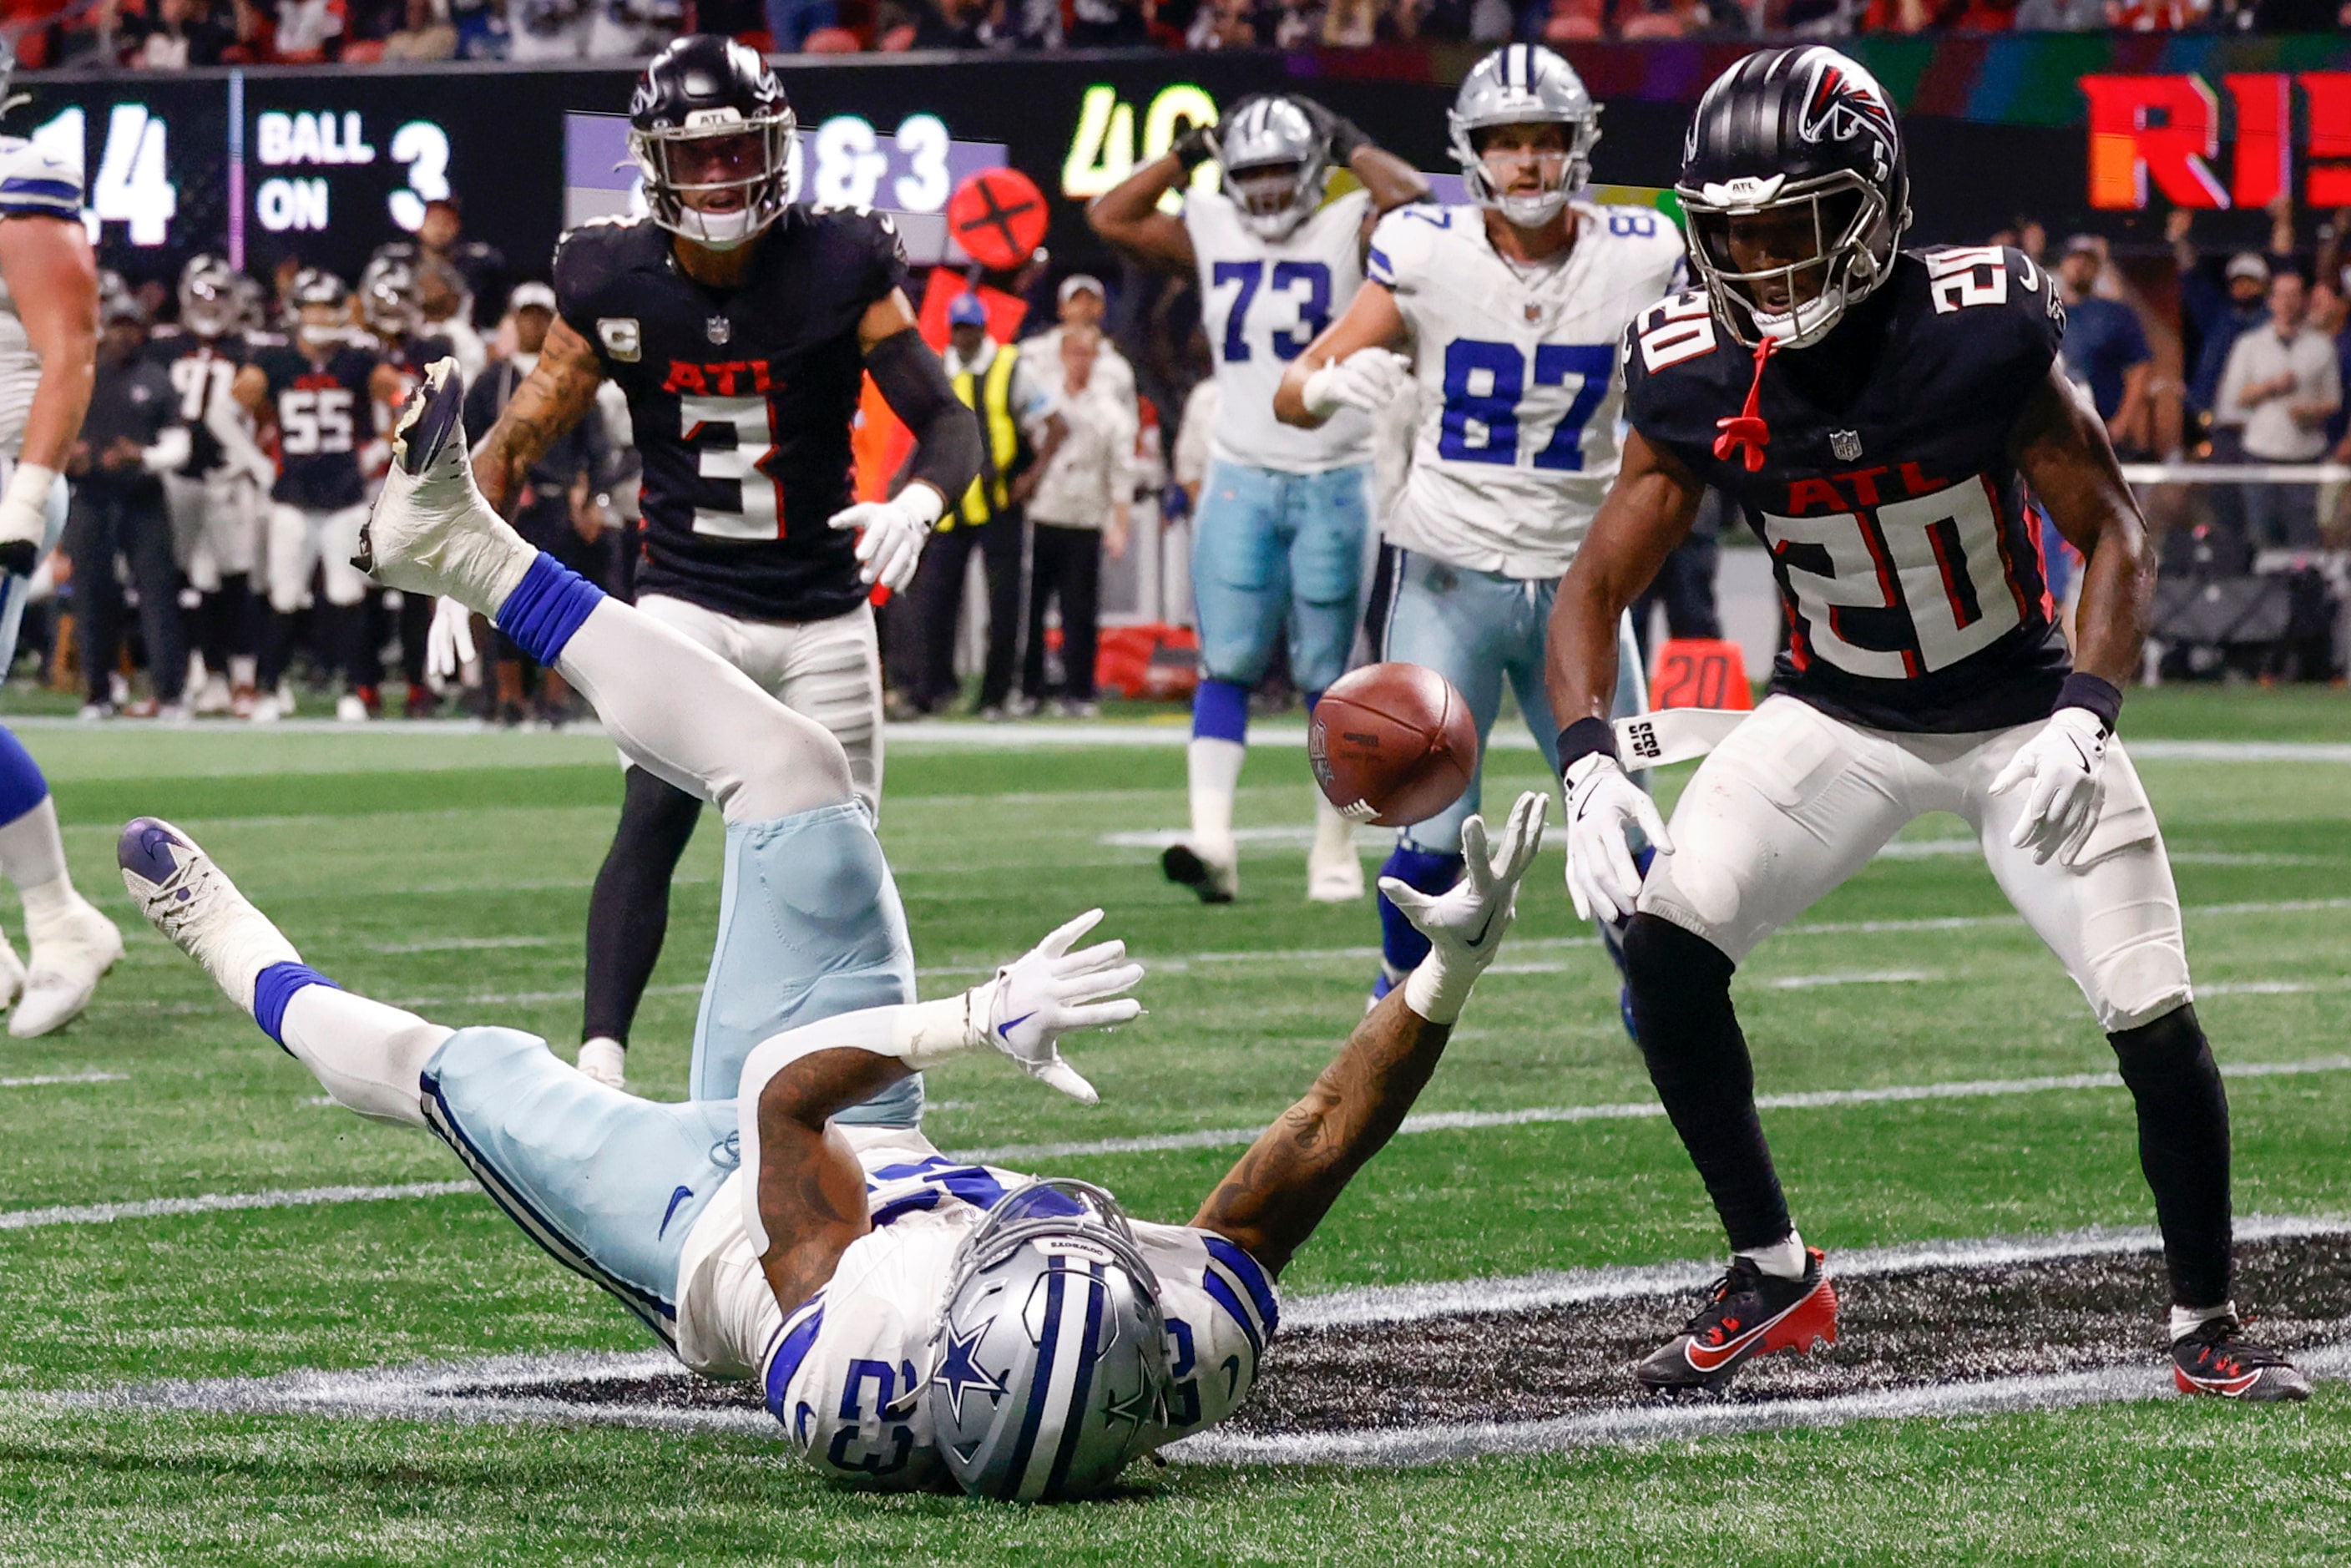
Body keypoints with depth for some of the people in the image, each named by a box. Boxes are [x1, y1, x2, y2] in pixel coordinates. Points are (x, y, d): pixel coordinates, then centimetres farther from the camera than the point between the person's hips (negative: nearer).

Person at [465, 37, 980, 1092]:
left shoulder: (839, 271, -10)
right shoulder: (615, 285, -6)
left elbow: (950, 423, -10)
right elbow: (520, 437, 1)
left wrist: (918, 503, -32)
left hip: (822, 616, 1)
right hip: (687, 602, -1)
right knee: (654, 812, -23)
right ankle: (600, 1064, -32)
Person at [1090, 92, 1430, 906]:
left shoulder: (1351, 230, -3)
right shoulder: (1211, 234, 8)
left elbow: (1412, 201, -22)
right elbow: (1110, 218, 6)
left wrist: (1351, 148, -8)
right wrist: (1189, 154, 4)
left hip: (1335, 480, -3)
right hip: (1240, 479, 3)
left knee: (1329, 674, 3)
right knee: (1227, 663, -7)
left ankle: (1335, 848, 12)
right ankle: (1211, 834, -15)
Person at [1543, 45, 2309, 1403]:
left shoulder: (1980, 330, -24)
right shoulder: (1701, 373, -16)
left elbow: (2114, 533, -14)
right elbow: (1600, 583, -9)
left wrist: (2084, 719, -27)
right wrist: (1591, 763, -26)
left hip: (2020, 717, -3)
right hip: (1839, 716, 3)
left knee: (2155, 1015, -11)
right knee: (1665, 945, -15)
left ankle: (2208, 1324, 13)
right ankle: (1774, 1276, 3)